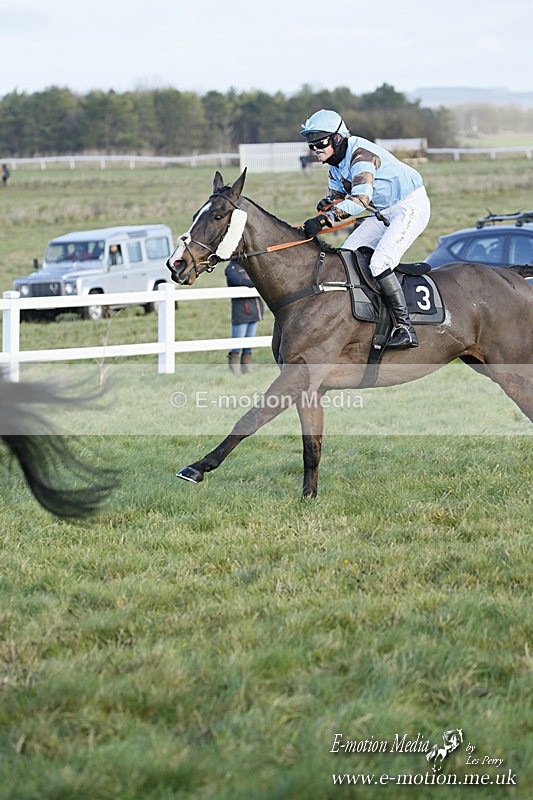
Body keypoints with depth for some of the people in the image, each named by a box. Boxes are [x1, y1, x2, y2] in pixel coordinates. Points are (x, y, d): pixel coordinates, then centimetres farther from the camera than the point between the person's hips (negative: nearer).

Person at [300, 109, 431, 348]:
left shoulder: (360, 154, -25)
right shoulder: (336, 162, 5)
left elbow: (361, 198, -37)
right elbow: (336, 194, 18)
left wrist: (326, 219, -44)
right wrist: (326, 204, -8)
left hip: (411, 206, -10)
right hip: (383, 213, 10)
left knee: (379, 262, -24)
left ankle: (405, 329, -24)